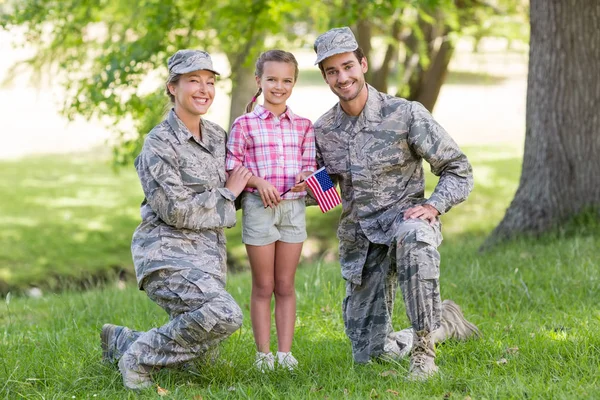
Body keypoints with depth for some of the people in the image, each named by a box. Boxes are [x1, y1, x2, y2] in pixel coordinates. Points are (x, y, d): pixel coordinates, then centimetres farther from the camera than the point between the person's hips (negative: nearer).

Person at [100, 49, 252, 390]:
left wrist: (249, 181, 4)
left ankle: (121, 341, 35)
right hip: (168, 252, -8)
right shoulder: (159, 144, -11)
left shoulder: (218, 136, 11)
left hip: (208, 255, 8)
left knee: (194, 358, 12)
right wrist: (228, 193, -10)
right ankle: (140, 357, -13)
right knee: (225, 314, -31)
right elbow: (176, 211, -18)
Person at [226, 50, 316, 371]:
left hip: (293, 206, 3)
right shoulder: (245, 124, -1)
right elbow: (232, 167, -2)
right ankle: (263, 354, 9)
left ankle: (285, 353, 12)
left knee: (285, 285, 8)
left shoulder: (303, 126, 8)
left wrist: (304, 179, -12)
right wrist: (258, 181, -17)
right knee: (263, 286, 4)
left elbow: (308, 166, 10)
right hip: (258, 206, -3)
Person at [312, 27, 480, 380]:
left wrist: (434, 206, -23)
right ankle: (442, 323, 32)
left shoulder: (405, 115, -10)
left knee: (413, 235, -45)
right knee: (368, 353, 5)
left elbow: (459, 170, -6)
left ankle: (423, 346, -34)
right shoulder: (323, 131, 3)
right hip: (359, 240, 5)